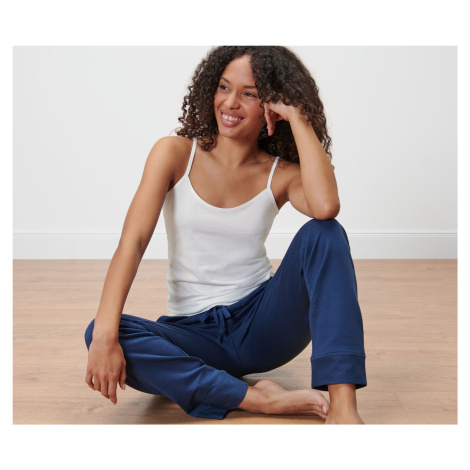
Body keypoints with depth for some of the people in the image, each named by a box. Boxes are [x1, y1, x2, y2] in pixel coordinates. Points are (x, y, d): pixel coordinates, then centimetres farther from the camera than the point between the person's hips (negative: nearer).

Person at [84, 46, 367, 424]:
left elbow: (326, 206, -27)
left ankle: (343, 406, -32)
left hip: (262, 320, 1)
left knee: (323, 233, -24)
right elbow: (132, 241, -14)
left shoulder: (281, 173, -1)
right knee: (98, 334, -29)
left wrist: (298, 118, -17)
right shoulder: (176, 153, -2)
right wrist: (106, 334, -28)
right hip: (194, 333, 0)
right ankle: (258, 399, -26)